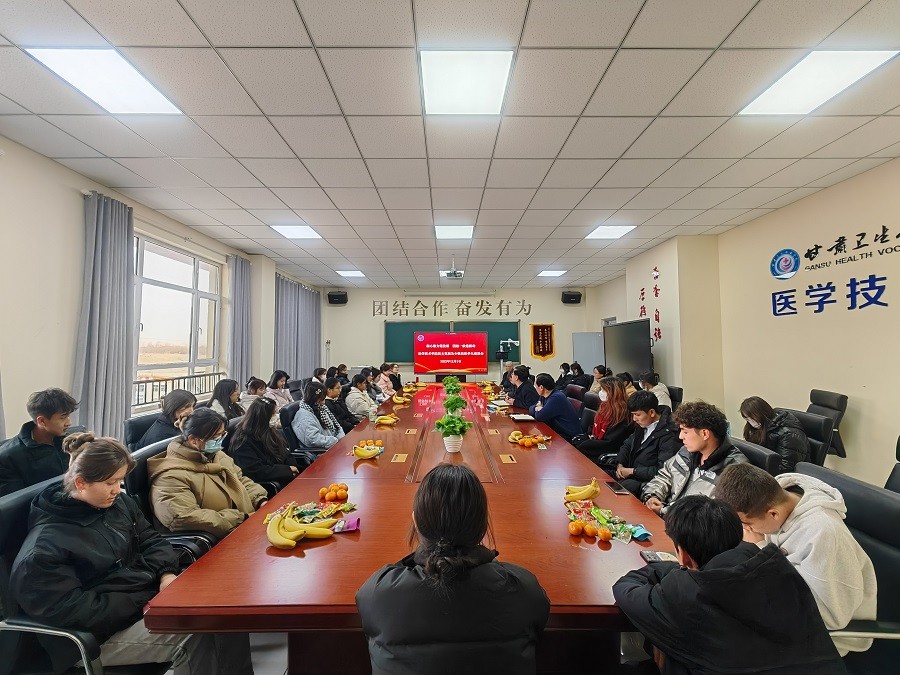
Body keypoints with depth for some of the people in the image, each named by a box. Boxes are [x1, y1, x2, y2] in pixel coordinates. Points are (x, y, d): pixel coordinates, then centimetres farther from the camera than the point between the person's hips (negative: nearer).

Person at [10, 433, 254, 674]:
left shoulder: (118, 502, 5)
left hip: (156, 593, 7)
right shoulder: (44, 546, -15)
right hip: (109, 630, -7)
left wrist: (167, 573, -9)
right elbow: (70, 610, -18)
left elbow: (150, 539, 10)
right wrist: (140, 605, -21)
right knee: (198, 636, -28)